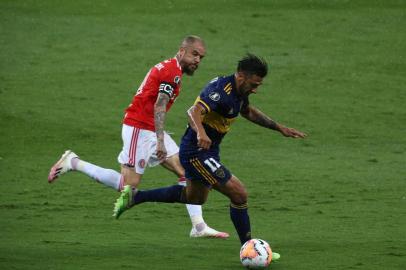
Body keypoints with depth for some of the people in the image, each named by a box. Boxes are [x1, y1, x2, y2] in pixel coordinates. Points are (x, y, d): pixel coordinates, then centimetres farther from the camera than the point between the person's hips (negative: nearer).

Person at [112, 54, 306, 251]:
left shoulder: (238, 90, 2)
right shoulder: (222, 91, -27)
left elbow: (248, 111, 24)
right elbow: (194, 111, -43)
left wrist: (279, 128, 22)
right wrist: (201, 132, -63)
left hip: (208, 151, 11)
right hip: (197, 152, -11)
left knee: (195, 197, 30)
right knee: (239, 194, -13)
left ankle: (135, 196, 37)